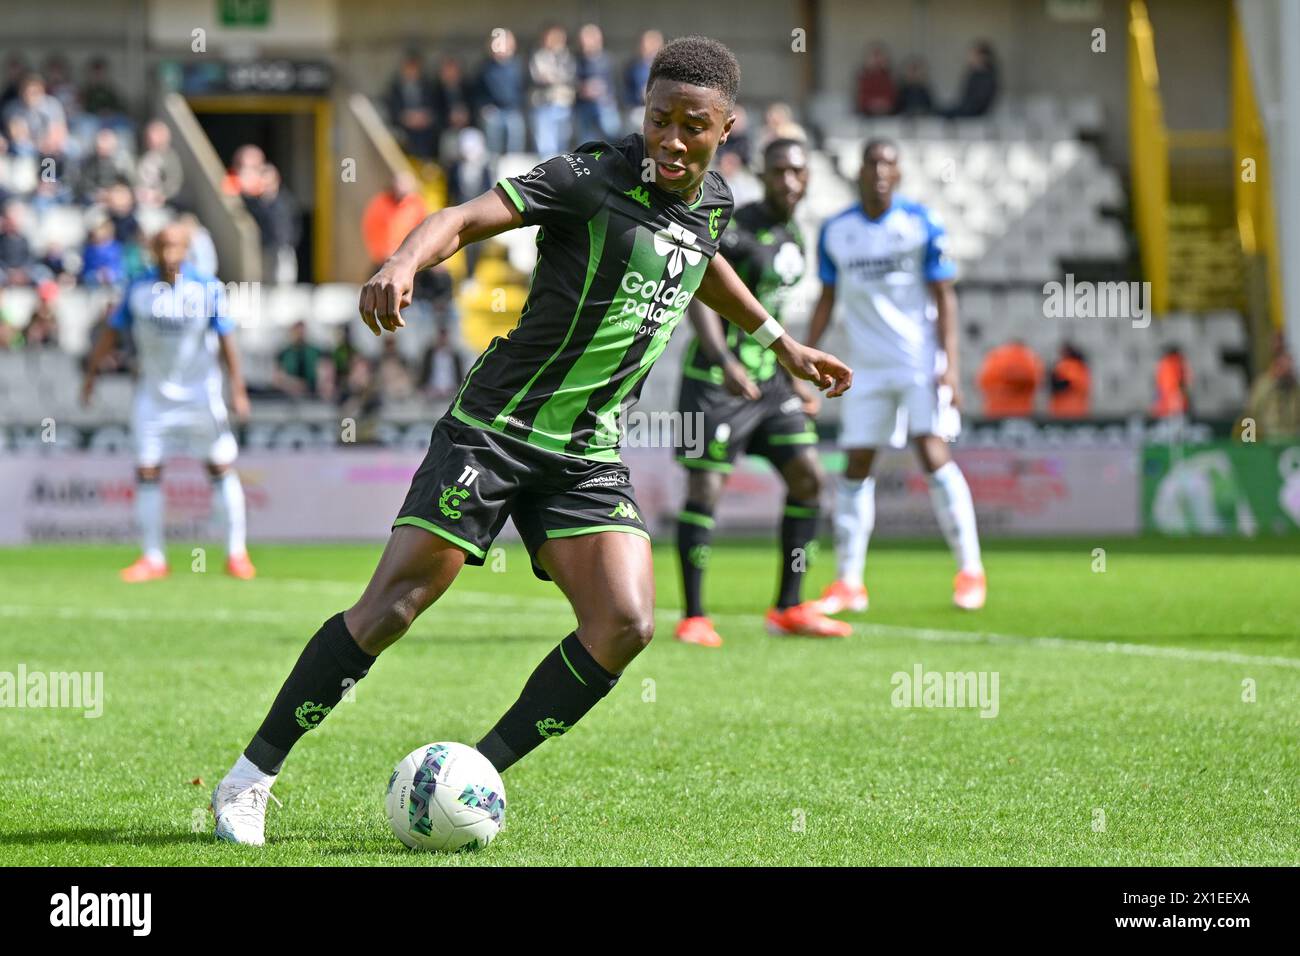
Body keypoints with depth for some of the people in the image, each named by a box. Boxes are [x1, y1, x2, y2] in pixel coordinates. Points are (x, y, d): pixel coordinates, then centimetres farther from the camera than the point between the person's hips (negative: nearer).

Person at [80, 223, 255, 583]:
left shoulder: (207, 289, -8)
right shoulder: (138, 289, -3)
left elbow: (226, 341, -5)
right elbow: (112, 332, 6)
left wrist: (238, 389, -7)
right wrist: (92, 372, 5)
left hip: (201, 392, -2)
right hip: (153, 393, 2)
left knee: (222, 469, 0)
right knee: (147, 471, -2)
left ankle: (236, 553, 9)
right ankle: (152, 558, 6)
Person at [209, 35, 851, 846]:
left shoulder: (714, 201, 7)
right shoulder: (593, 177, -14)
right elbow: (467, 218, -25)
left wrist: (778, 339, 40)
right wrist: (403, 265, -45)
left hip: (588, 453, 6)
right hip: (496, 424, -6)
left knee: (626, 625, -13)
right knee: (394, 604, -10)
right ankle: (250, 779, 0)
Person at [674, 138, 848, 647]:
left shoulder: (792, 235, 13)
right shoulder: (738, 227, -14)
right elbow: (698, 293, -24)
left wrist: (793, 378, 23)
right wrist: (725, 362, -36)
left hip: (768, 380, 8)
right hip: (715, 379, -8)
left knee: (807, 477, 3)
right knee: (705, 488, -7)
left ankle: (789, 608, 10)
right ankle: (693, 618, 1)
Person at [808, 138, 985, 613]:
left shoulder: (921, 225, -5)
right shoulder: (836, 231, 4)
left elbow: (944, 297, -4)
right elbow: (826, 301, 12)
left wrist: (949, 366, -12)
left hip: (921, 361, -3)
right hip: (867, 368, 3)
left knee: (933, 453, -14)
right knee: (856, 467, 2)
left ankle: (970, 568, -6)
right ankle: (848, 581, 8)